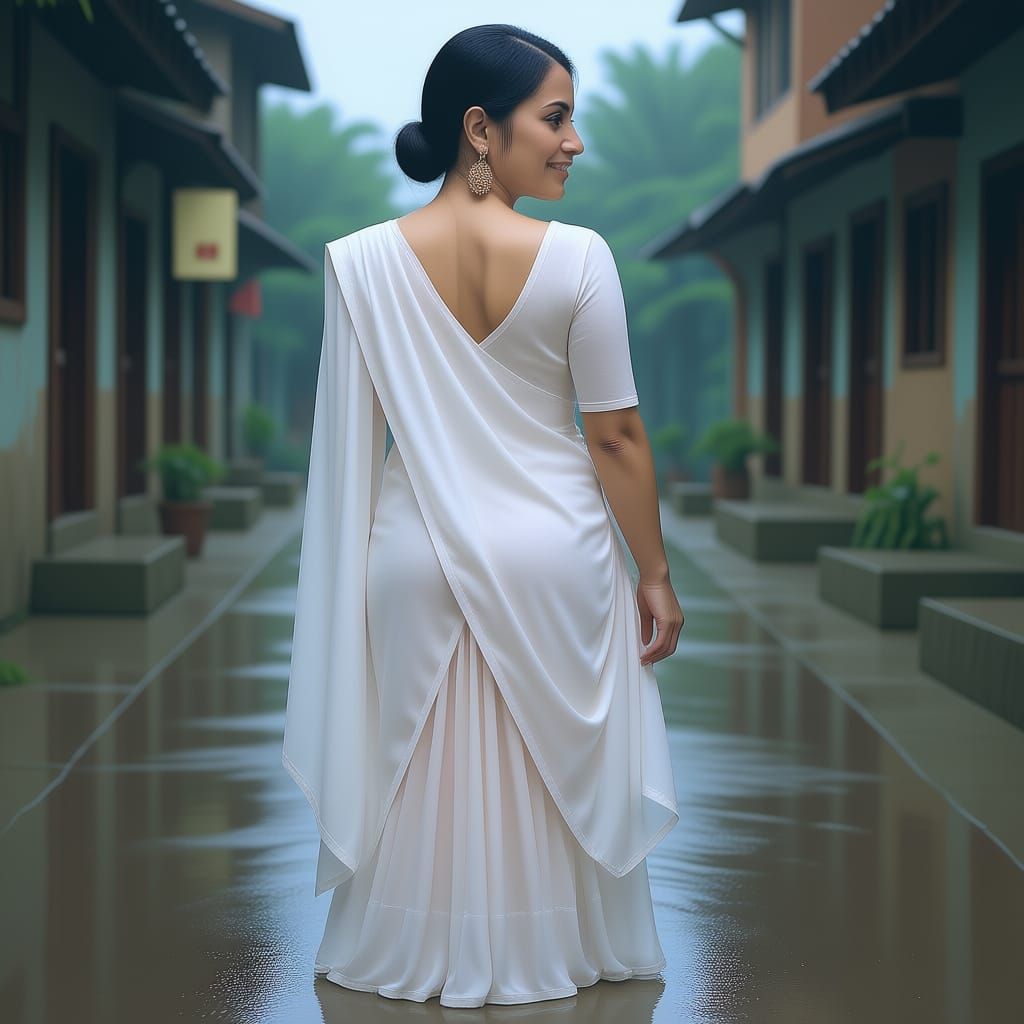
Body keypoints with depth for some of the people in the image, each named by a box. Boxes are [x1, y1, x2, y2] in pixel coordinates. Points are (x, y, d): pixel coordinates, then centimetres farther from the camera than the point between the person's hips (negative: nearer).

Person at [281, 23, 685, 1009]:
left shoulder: (360, 263, -8)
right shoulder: (578, 257, -14)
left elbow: (348, 442, -3)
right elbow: (616, 433, -10)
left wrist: (343, 581, 9)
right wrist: (655, 574, 1)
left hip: (416, 556, 2)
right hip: (554, 553, -1)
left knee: (417, 769, 17)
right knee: (561, 769, 16)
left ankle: (414, 954, 31)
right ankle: (555, 951, 31)